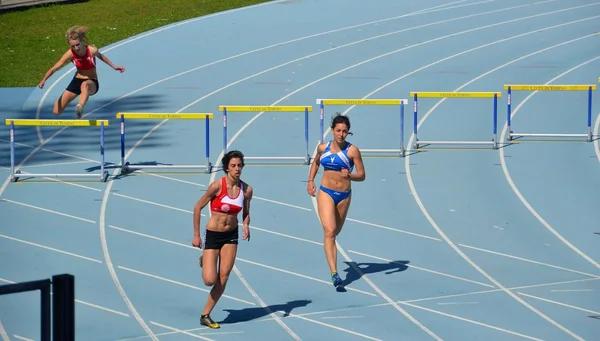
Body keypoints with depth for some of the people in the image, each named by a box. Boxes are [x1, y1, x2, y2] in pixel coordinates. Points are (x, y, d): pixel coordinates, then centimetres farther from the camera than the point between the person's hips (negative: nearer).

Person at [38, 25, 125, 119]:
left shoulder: (92, 50, -19)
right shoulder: (70, 54, -16)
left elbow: (100, 56, 6)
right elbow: (54, 68, -17)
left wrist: (114, 67, 13)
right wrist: (44, 80, -32)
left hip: (92, 83, -3)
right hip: (77, 81, 3)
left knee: (85, 85, -45)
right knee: (56, 111, 3)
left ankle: (80, 107, -67)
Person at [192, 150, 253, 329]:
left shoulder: (246, 189, -5)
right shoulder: (217, 186, -18)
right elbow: (198, 207, -9)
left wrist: (246, 226, -12)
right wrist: (196, 235, -7)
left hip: (231, 235, 4)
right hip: (212, 235, -4)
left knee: (223, 279, 0)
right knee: (210, 280, -9)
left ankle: (206, 315, 14)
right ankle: (204, 261, 27)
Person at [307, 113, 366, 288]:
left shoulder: (352, 150, -8)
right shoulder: (323, 148, 0)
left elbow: (362, 175, -8)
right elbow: (316, 163, 22)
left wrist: (349, 175, -27)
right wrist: (310, 180, 11)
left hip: (344, 195, 0)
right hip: (326, 193, 0)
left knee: (336, 231, 17)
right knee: (329, 231, -16)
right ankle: (334, 273, -24)